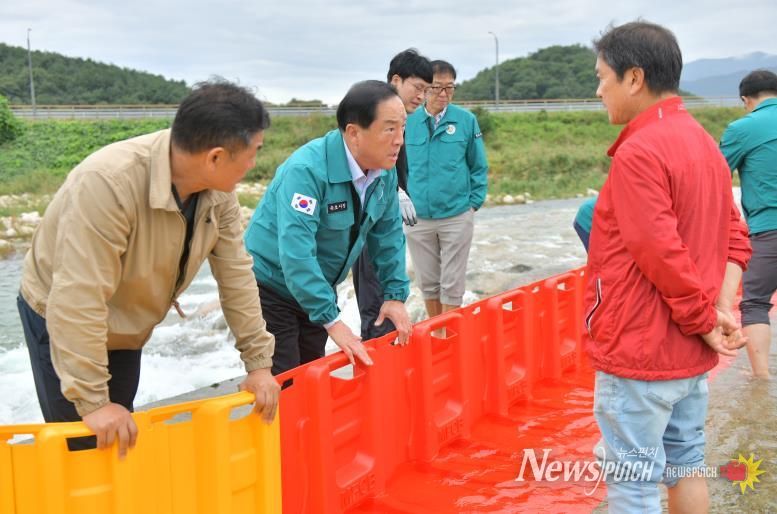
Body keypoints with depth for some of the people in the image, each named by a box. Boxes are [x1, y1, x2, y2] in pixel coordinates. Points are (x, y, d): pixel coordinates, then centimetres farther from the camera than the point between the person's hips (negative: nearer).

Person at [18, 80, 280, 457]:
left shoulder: (217, 188, -17)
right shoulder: (107, 182, -39)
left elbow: (235, 274, -10)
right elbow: (77, 299, -38)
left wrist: (258, 362, -10)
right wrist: (93, 401, -35)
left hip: (126, 326, 6)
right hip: (62, 319, -6)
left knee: (120, 441, 16)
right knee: (85, 446, 0)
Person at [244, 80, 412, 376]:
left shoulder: (384, 171, -8)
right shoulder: (307, 169, -31)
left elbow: (389, 235, 4)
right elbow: (296, 253, -37)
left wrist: (395, 294, -3)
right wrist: (332, 320, -36)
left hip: (317, 289, 7)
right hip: (272, 288, -7)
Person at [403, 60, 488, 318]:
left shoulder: (466, 120, -4)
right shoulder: (408, 121, -3)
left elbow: (479, 166, 3)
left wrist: (474, 203, -1)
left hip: (457, 216, -2)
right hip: (417, 217, 2)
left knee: (452, 283, 5)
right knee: (428, 282, 14)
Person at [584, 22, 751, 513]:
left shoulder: (638, 151, -19)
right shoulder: (703, 142, 10)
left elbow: (663, 256, -23)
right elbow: (735, 236, 10)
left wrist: (705, 321, -11)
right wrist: (722, 308, 0)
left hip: (640, 352, -9)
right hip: (689, 351, 9)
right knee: (686, 468, 19)